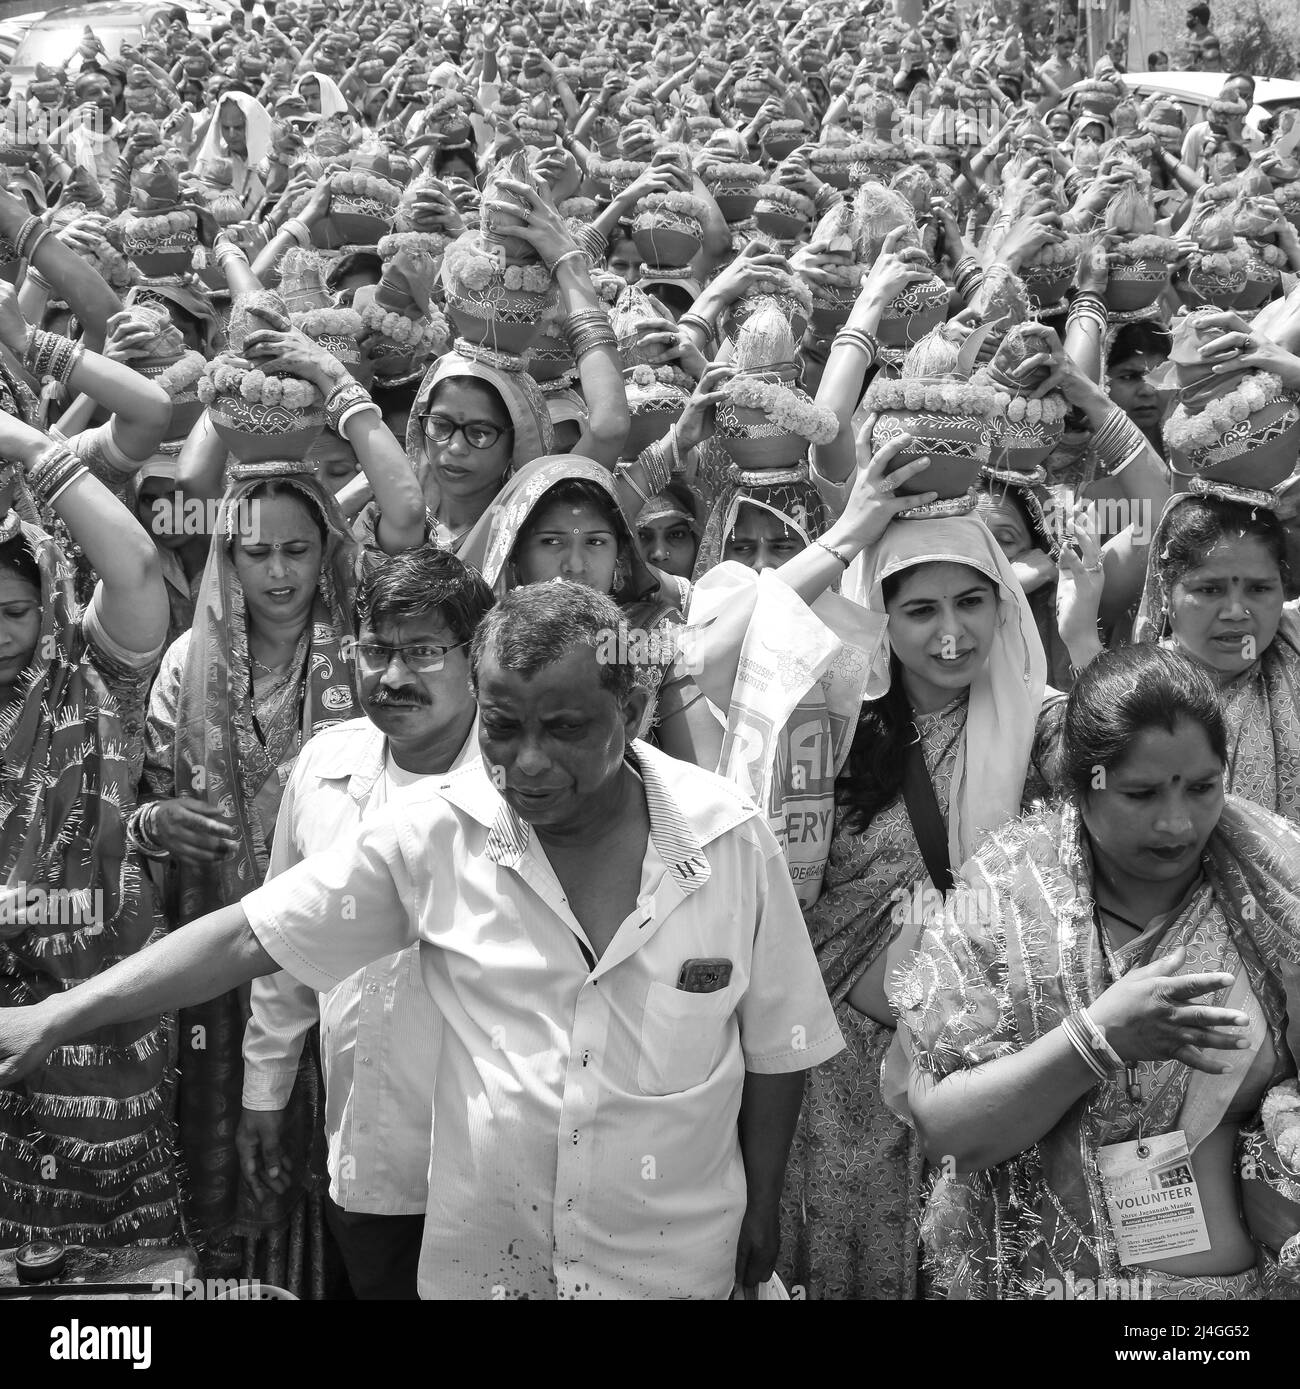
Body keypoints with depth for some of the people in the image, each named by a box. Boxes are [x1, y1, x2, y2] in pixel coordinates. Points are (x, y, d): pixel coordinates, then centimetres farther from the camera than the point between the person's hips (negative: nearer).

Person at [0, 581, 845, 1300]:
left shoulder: (733, 842, -11)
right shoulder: (436, 838, -11)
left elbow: (777, 1050, -1)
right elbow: (251, 937, -8)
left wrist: (762, 1212, 7)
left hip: (675, 1263, 0)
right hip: (480, 1256, 1)